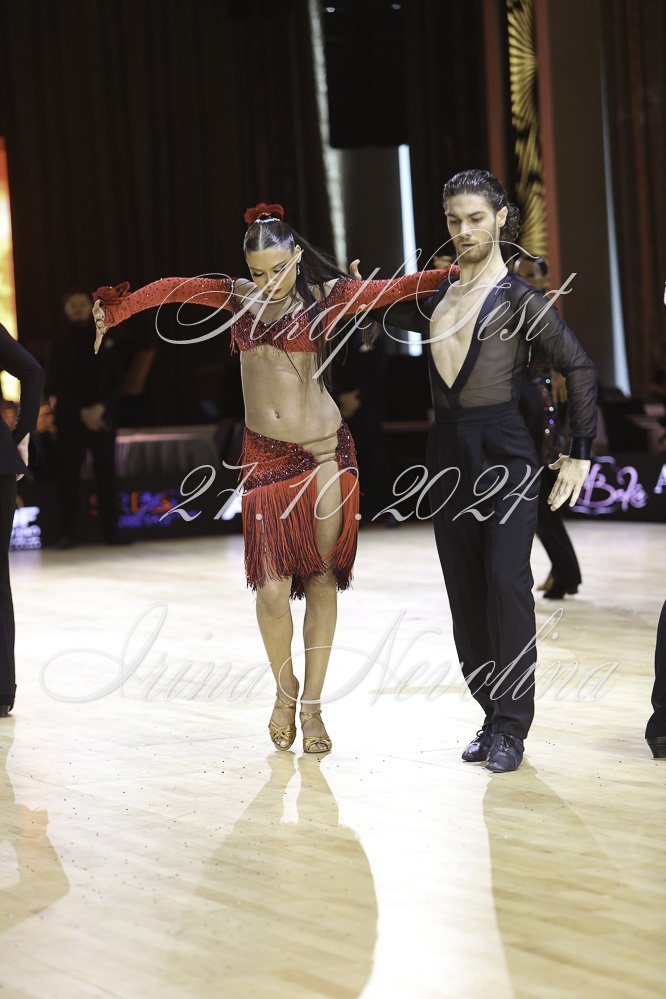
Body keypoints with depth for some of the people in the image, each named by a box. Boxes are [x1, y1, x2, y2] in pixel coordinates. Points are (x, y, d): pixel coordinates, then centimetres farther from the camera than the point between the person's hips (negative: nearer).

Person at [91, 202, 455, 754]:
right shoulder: (239, 295, 8)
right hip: (264, 456, 2)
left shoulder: (325, 295, -2)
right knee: (272, 586, -6)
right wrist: (115, 310, 13)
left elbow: (395, 289, -13)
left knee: (321, 578, 1)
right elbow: (171, 288, 14)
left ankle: (312, 707, 9)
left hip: (323, 452, -2)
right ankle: (285, 692, 17)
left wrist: (458, 275, -27)